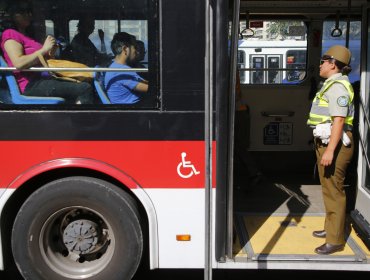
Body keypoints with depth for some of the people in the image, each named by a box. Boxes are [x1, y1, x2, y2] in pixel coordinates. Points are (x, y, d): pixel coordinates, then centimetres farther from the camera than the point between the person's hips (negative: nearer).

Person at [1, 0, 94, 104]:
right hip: (30, 84, -10)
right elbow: (18, 63, -18)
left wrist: (49, 54, 7)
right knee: (85, 89, -22)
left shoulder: (25, 36, 29)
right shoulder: (10, 34, -1)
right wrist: (44, 49, -13)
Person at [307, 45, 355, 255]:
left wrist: (330, 150, -27)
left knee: (334, 190, -7)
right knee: (329, 188, 18)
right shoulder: (331, 85, 17)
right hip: (326, 142, 11)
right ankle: (331, 228, 31)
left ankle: (336, 240, -2)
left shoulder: (338, 86, -15)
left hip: (334, 144, -11)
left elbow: (339, 120, -23)